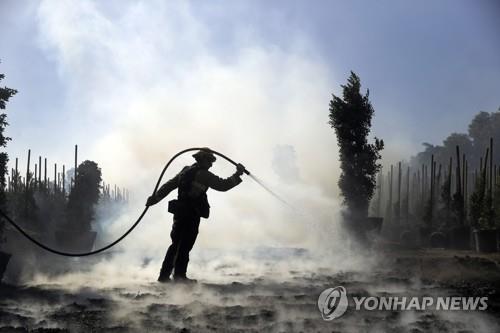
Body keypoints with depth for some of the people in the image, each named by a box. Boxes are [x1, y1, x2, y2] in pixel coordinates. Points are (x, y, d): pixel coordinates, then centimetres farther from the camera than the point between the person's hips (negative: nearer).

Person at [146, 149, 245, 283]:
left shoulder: (185, 171, 14)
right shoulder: (203, 174, -10)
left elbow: (168, 185, 16)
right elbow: (222, 185, -10)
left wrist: (155, 198, 19)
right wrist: (237, 175, -1)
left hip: (179, 212, 8)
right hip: (192, 215, -8)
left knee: (176, 244, 15)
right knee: (185, 245, -1)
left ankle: (164, 275, 17)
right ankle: (179, 276, 3)